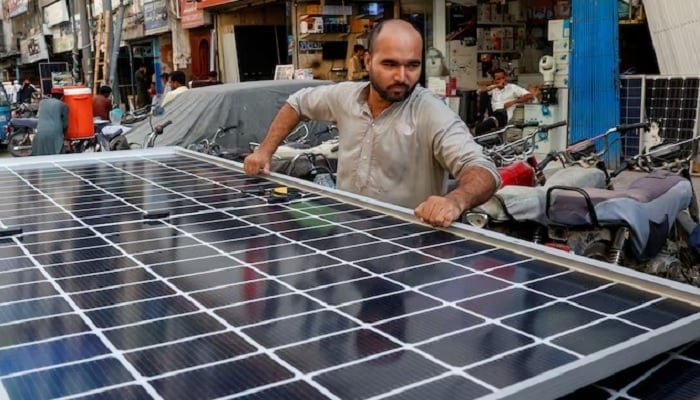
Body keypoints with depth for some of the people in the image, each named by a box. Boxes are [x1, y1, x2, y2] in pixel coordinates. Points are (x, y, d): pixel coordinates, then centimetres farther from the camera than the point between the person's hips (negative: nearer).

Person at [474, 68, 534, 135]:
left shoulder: (513, 87, 9)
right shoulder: (493, 88, 21)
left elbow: (530, 96, -3)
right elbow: (479, 91, 3)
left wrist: (512, 102, -9)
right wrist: (495, 86, -5)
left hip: (503, 115, -6)